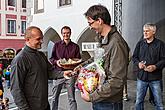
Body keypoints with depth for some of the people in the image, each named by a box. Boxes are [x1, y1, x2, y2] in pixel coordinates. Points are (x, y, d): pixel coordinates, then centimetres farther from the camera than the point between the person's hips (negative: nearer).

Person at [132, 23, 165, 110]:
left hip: (155, 78, -3)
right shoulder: (140, 43, 9)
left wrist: (155, 66, -20)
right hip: (141, 76, 3)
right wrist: (138, 63, -8)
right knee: (139, 101, 12)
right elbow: (134, 57, 12)